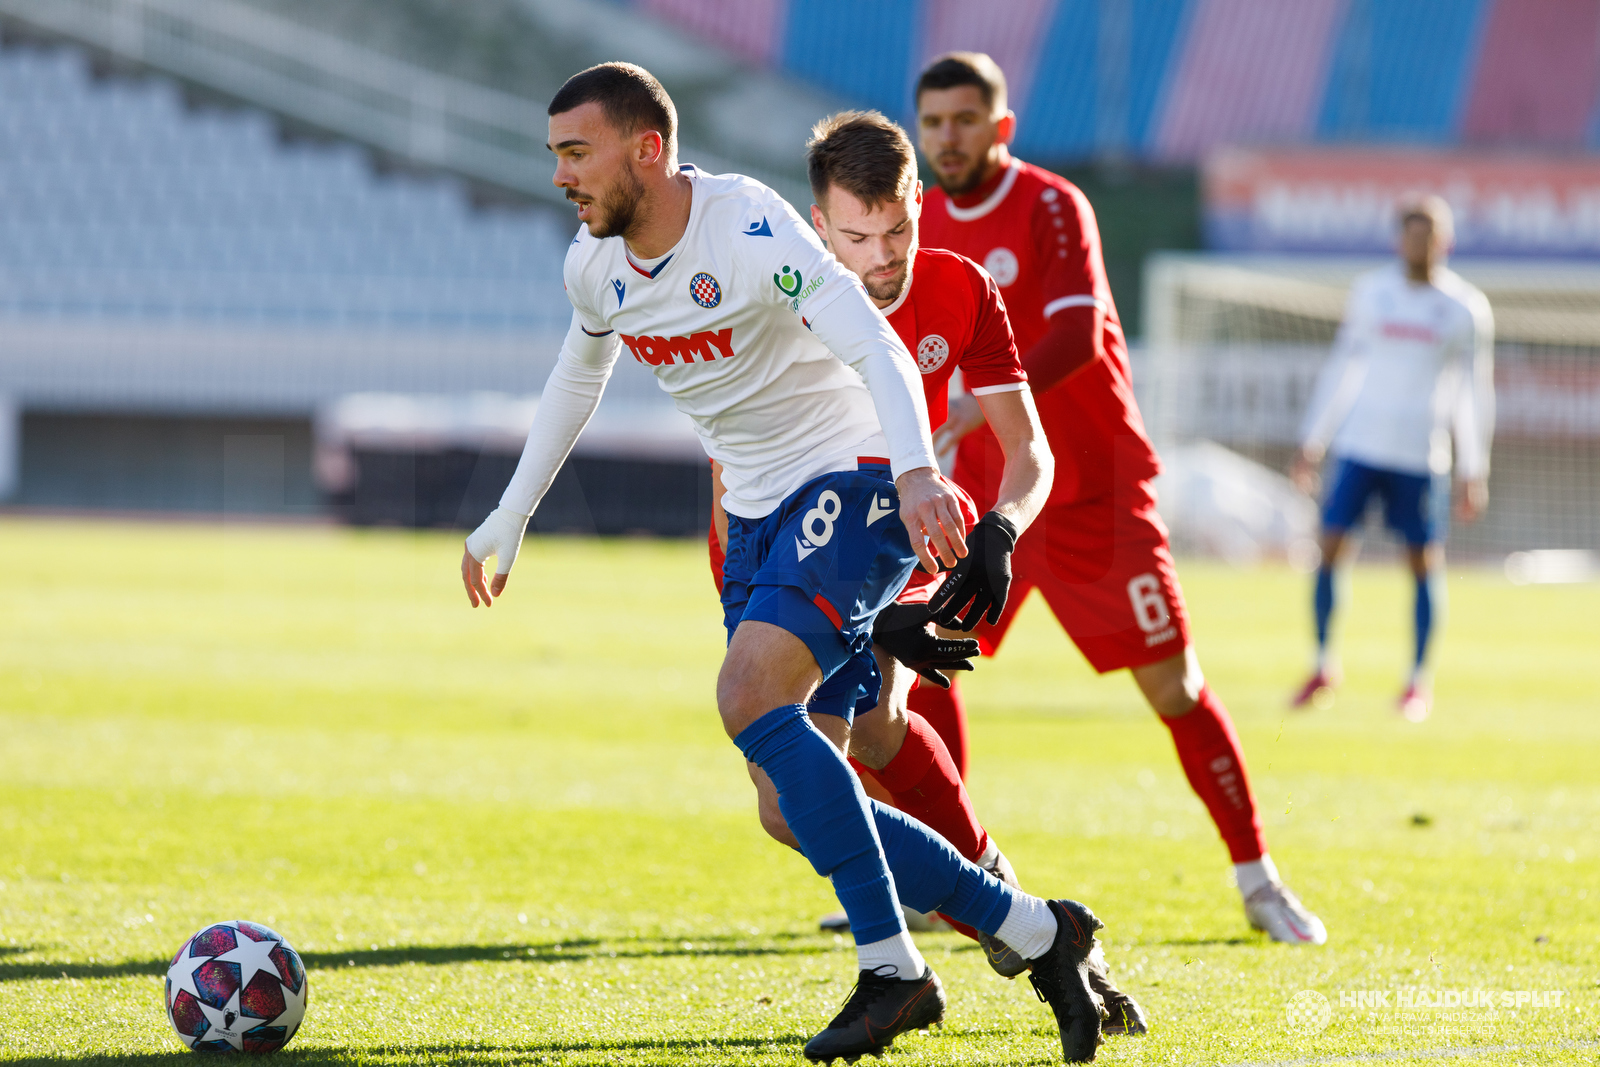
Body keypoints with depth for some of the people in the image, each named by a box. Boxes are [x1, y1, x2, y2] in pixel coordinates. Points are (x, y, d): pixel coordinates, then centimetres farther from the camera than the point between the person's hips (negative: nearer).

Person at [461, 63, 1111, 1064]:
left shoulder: (747, 229, -22)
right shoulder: (595, 265, 2)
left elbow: (876, 348, -33)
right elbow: (579, 374, 24)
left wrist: (916, 471, -50)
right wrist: (511, 516, 26)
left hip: (853, 485, -8)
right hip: (758, 518, 8)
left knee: (751, 694, -30)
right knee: (800, 810, 0)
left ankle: (893, 969, -23)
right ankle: (1036, 929, 11)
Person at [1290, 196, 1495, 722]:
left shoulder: (1467, 308, 2)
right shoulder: (1370, 291, 7)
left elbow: (1475, 392, 6)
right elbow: (1341, 365, 15)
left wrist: (1474, 473, 3)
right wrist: (1312, 439, 13)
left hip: (1421, 455, -1)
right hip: (1359, 442, 2)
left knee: (1424, 562, -1)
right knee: (1330, 546, -6)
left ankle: (1419, 680, 12)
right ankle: (1322, 668, 8)